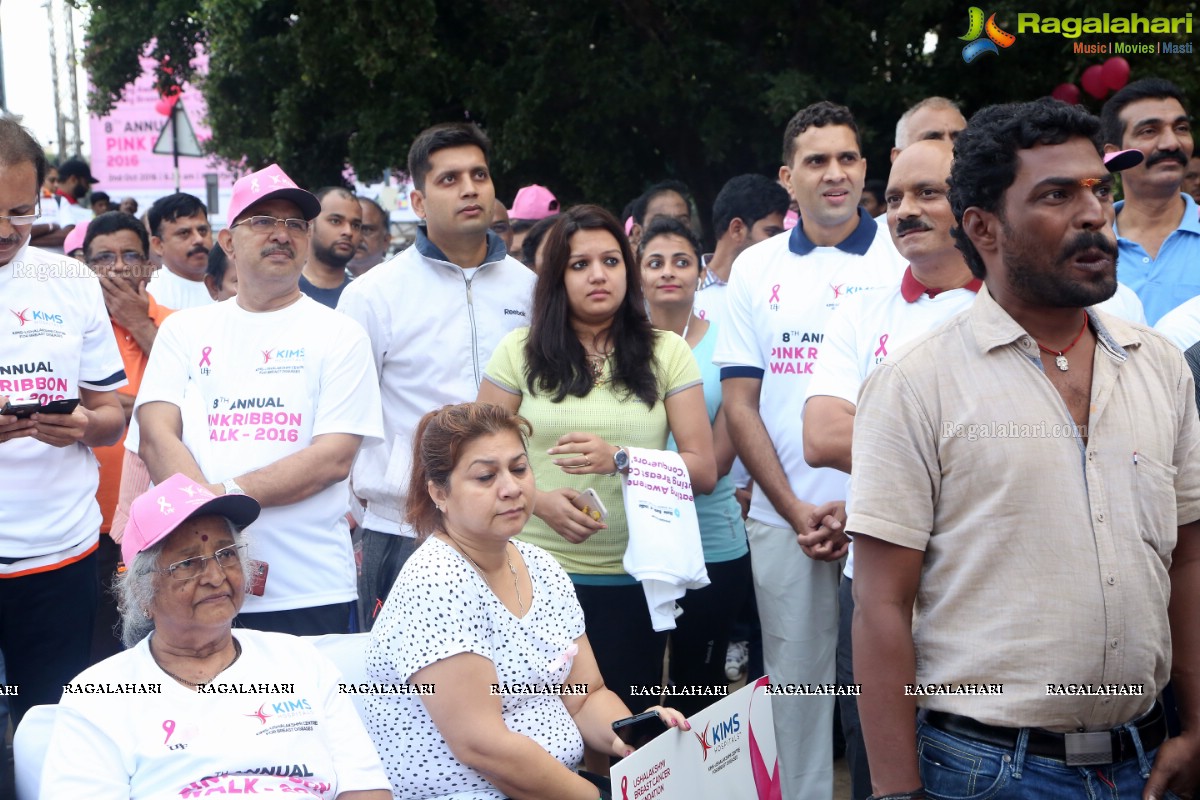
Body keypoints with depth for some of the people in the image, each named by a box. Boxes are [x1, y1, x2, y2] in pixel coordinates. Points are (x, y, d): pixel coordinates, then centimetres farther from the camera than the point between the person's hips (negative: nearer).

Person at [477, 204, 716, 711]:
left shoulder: (666, 354, 3)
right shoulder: (520, 351, 3)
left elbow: (703, 472, -1)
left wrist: (620, 459, -17)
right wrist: (539, 499, -14)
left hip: (632, 579, 1)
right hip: (537, 574, 0)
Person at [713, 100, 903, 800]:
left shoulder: (907, 257, 1)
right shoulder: (756, 269, 7)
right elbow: (741, 404, 5)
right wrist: (797, 511, -5)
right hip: (787, 519, 2)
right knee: (797, 682, 9)